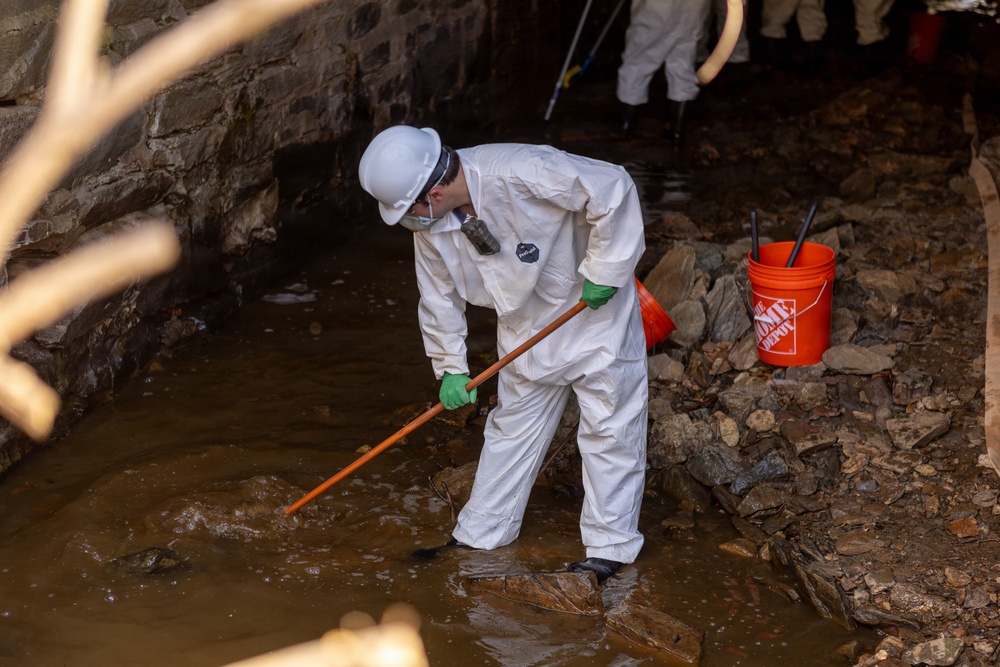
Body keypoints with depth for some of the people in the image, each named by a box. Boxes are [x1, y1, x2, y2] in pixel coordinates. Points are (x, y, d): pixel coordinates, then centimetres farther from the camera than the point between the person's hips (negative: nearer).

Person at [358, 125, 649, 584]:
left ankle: (609, 548, 11)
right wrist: (450, 368, 1)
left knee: (608, 426, 1)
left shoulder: (523, 173, -35)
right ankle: (480, 534, 26)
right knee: (512, 424, 14)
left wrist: (604, 270, -25)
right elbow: (440, 295, 1)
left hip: (595, 308, -6)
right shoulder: (430, 223, -13)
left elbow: (613, 189, -29)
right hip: (525, 325, 6)